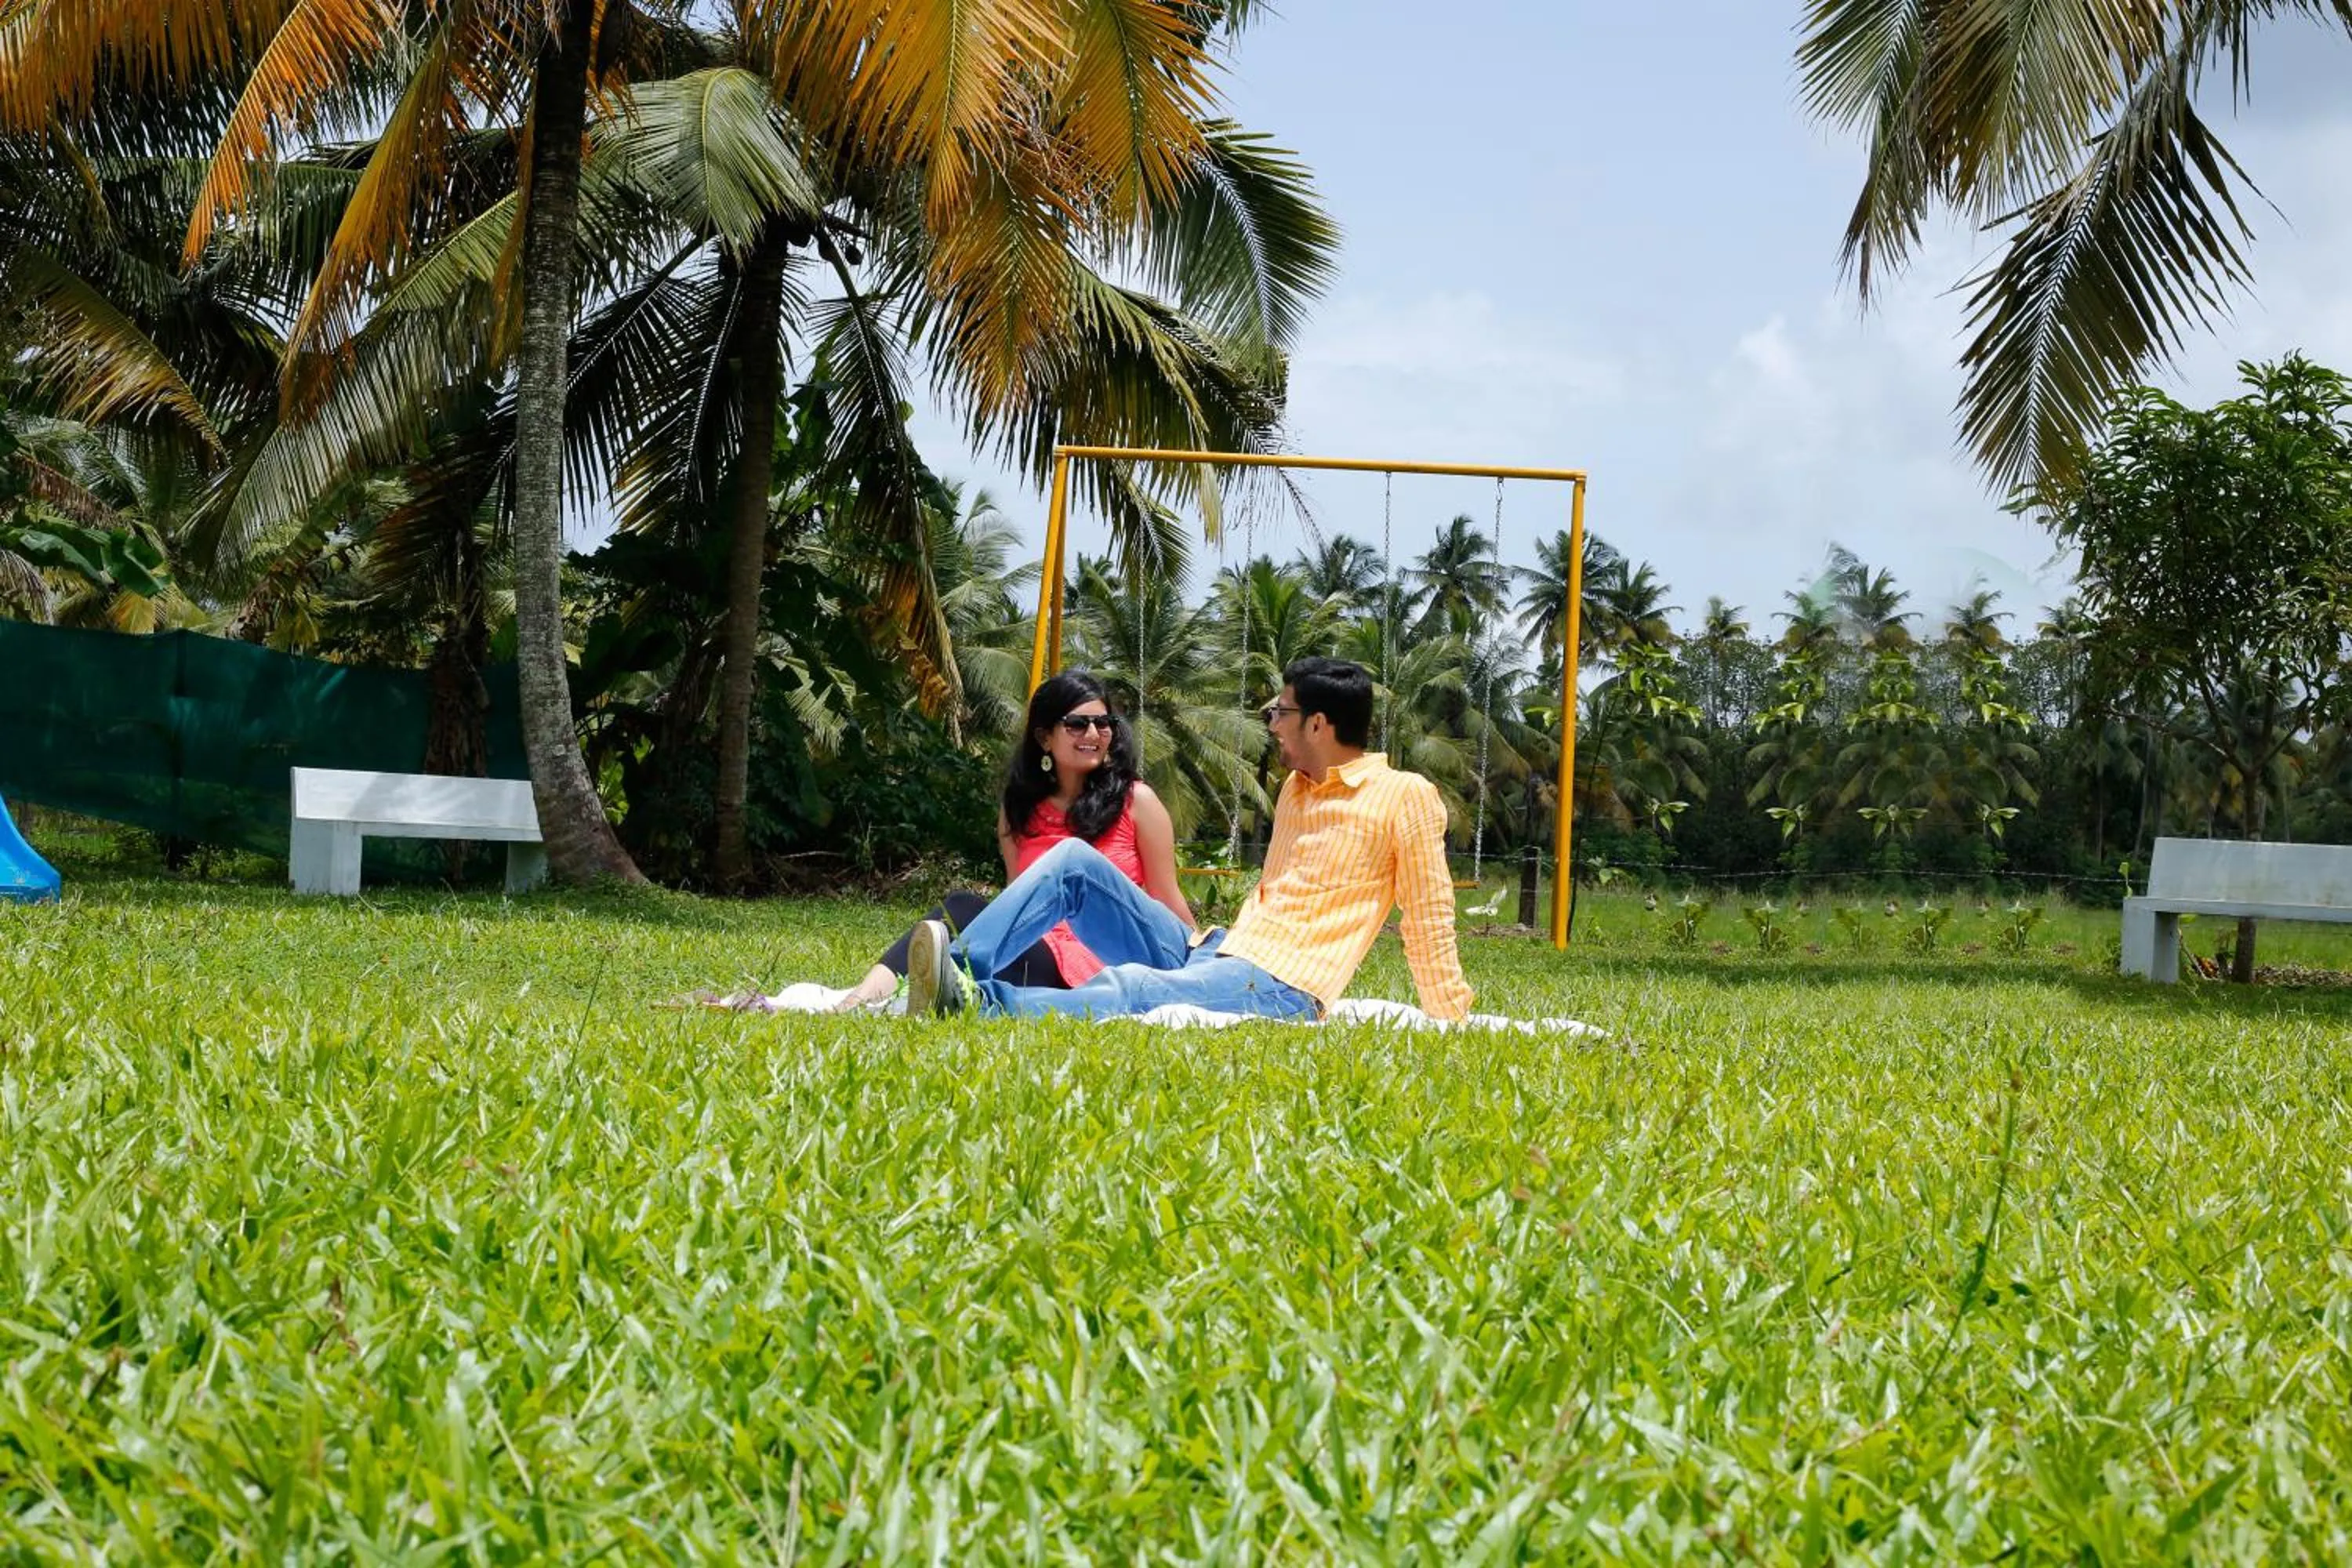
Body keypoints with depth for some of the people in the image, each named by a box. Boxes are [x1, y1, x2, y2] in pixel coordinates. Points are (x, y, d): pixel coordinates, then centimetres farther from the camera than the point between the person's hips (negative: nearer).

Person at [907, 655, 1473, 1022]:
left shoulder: (1405, 798, -4)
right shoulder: (1297, 787, 22)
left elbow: (1429, 923, -4)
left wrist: (1455, 1030, -5)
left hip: (1278, 991, -9)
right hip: (1206, 952, 9)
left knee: (1129, 989, -38)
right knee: (1076, 861, -6)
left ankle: (979, 1003, -54)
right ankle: (959, 968, -25)